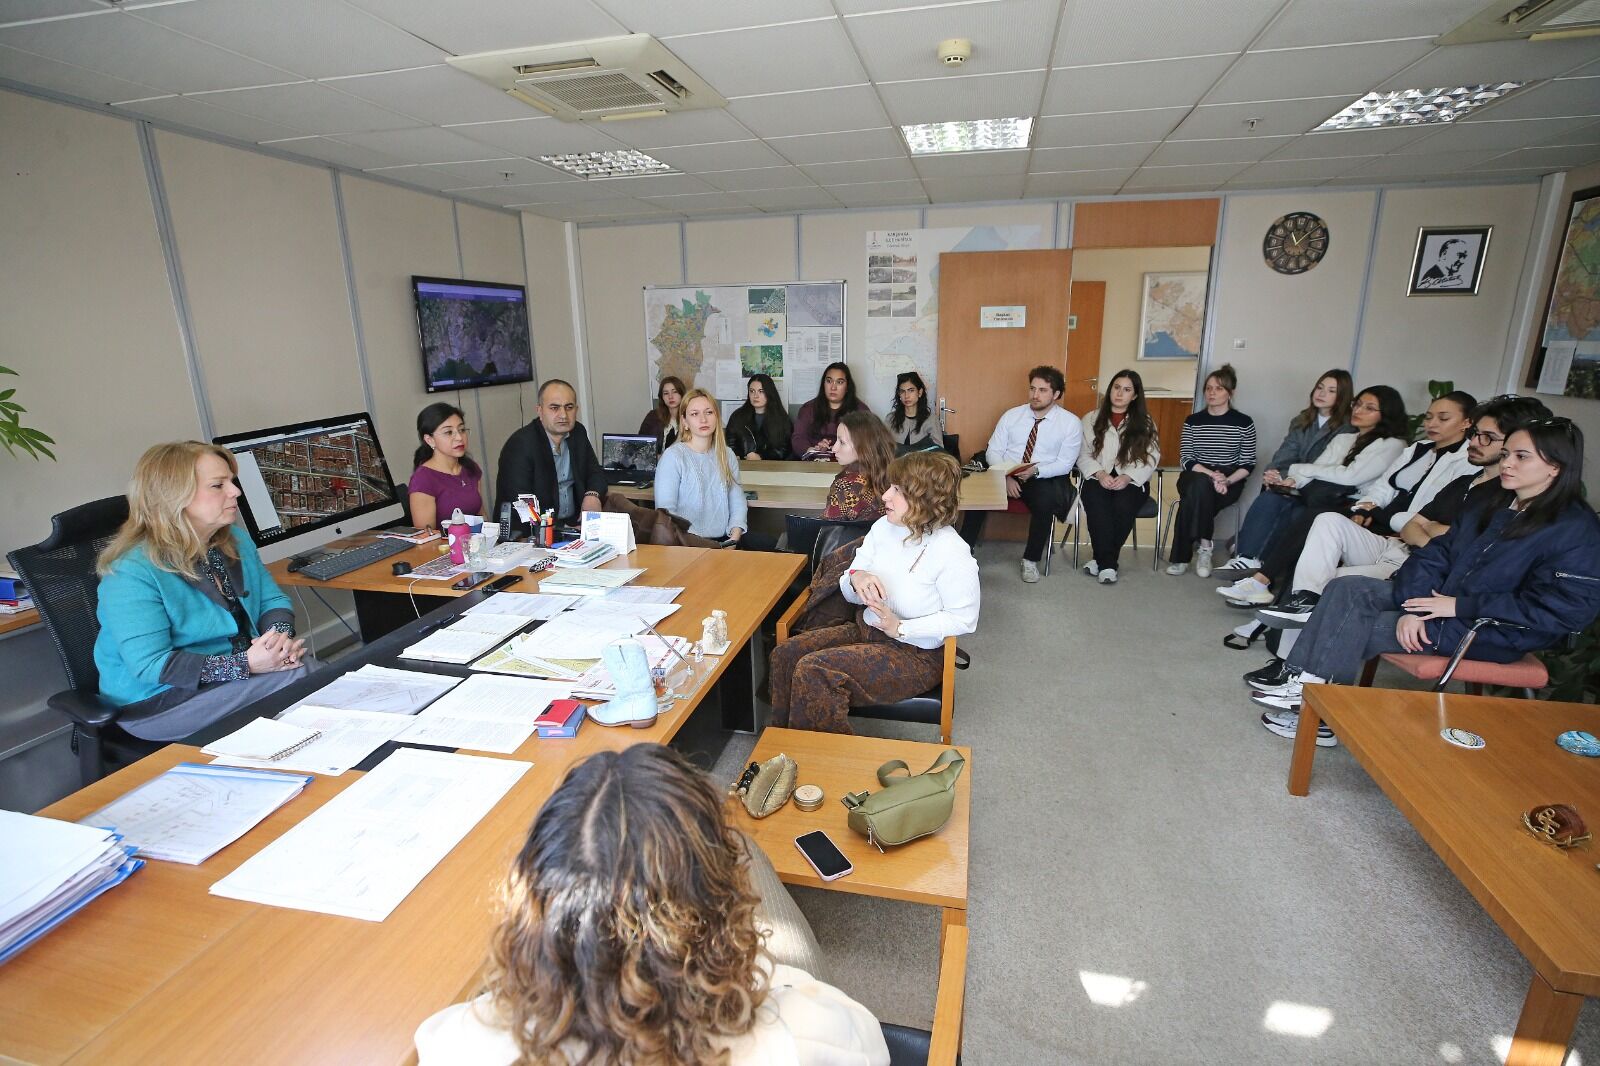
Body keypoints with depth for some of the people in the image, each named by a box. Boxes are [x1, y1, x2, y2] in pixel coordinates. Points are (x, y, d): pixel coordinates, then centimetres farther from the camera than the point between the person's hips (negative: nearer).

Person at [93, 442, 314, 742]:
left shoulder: (236, 540, 5)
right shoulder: (132, 572, -18)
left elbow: (273, 600, 10)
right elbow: (151, 666, -23)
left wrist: (281, 636, -14)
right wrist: (246, 665, -31)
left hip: (242, 665, 7)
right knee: (298, 678, -27)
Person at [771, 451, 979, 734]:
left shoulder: (951, 552, -21)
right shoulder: (884, 527, -1)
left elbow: (964, 619, -17)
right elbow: (849, 594, 7)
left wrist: (899, 627, -22)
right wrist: (855, 577, -18)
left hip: (916, 654, -7)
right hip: (865, 629, 7)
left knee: (813, 670, -23)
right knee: (784, 654, -9)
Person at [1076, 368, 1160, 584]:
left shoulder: (1145, 423, 12)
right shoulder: (1091, 419, 13)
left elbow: (1151, 459, 3)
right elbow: (1083, 454, 4)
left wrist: (1127, 477, -15)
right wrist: (1099, 473, -14)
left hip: (1132, 480, 0)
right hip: (1098, 478, 0)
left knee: (1123, 504, -34)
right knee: (1097, 503, -34)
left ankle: (1101, 559, -18)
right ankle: (1107, 563, -24)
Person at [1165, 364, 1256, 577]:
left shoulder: (1244, 422, 3)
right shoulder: (1192, 421, 8)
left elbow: (1248, 464, 0)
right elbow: (1186, 460, -2)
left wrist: (1226, 481, -18)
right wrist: (1211, 475, -19)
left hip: (1229, 482, -1)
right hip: (1195, 478, 1)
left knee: (1194, 496, -33)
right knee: (1200, 484, -36)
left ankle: (1181, 557, -22)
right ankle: (1203, 546, -26)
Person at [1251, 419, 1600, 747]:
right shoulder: (1492, 507, 11)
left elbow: (1568, 609, -20)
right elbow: (1434, 556, 3)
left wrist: (1460, 606, -21)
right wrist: (1413, 608, -15)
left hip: (1491, 634, -7)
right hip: (1436, 600, 7)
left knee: (1355, 629, -21)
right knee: (1347, 588, -14)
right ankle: (1301, 680, -22)